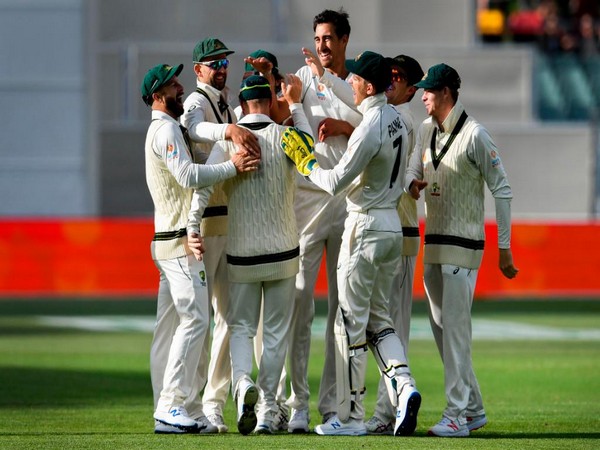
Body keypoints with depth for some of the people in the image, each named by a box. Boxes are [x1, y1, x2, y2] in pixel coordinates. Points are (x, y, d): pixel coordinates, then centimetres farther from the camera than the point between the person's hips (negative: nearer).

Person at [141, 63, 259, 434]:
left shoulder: (162, 130, 23)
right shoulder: (166, 129, -10)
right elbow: (188, 175, -25)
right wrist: (232, 167, -26)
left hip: (168, 241, 11)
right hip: (180, 240, -11)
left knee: (170, 326, 8)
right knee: (194, 319, -15)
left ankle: (168, 410, 9)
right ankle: (172, 407, -19)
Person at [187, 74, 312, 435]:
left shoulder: (227, 140, -5)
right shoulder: (284, 135, -6)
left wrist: (192, 229, -17)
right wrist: (296, 104, 18)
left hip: (241, 255, 0)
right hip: (283, 253, 0)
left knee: (241, 327, 10)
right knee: (276, 333, 9)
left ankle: (243, 381, -19)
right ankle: (268, 412, 9)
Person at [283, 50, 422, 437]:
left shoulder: (370, 128, -21)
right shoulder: (396, 119, 8)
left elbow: (337, 182, -19)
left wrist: (305, 162, -3)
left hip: (365, 227, -9)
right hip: (393, 224, 9)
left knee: (351, 322, -2)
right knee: (379, 319, 14)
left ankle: (350, 416, 2)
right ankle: (404, 387, -6)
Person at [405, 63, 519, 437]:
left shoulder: (475, 135, -13)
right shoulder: (427, 129, 10)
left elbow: (503, 191, -11)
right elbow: (414, 168, 12)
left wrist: (505, 249, -13)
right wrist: (413, 183, -15)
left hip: (463, 244, -8)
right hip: (433, 243, 8)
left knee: (455, 328, -11)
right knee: (442, 329, 10)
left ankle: (458, 415, -11)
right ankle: (474, 409, 19)